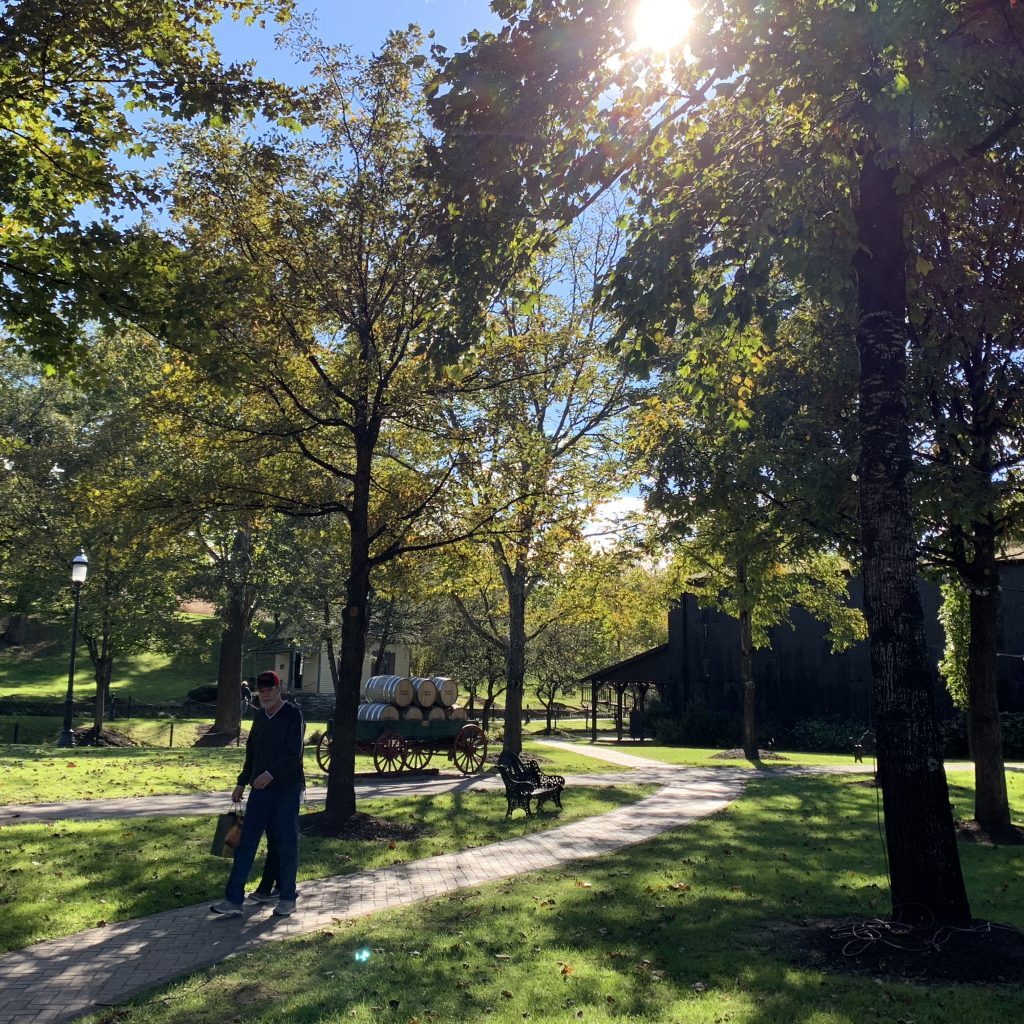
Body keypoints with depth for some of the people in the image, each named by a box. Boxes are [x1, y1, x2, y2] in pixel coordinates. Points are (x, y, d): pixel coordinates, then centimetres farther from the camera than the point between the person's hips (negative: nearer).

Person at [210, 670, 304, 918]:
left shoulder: (292, 715, -9)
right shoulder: (259, 715, 12)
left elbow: (294, 753, -17)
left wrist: (270, 774, -26)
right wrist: (242, 783, 19)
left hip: (287, 789, -6)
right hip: (260, 788, 6)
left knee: (286, 843, 3)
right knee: (246, 842, 3)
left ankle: (287, 898, 15)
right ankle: (234, 899, 6)